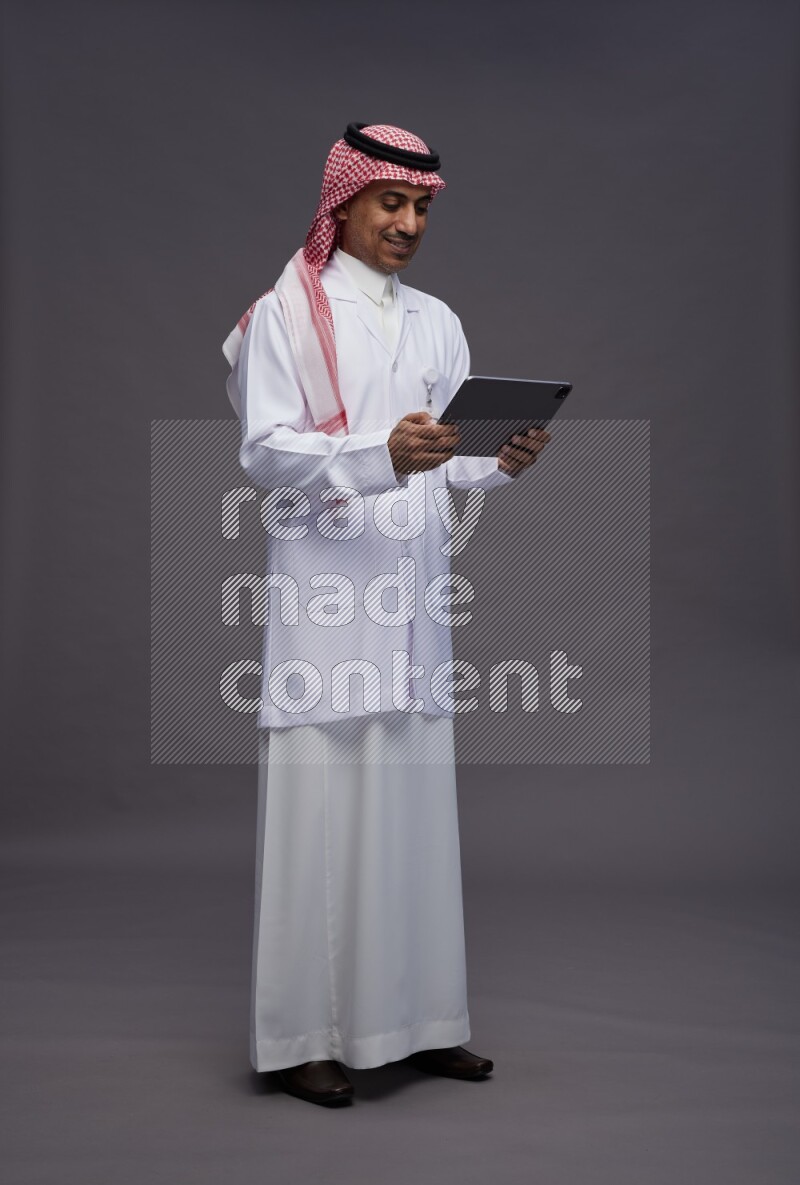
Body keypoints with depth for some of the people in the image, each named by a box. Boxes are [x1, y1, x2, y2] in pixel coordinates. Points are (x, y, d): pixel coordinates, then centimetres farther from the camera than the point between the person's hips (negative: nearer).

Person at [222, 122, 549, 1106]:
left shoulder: (437, 324, 19)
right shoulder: (286, 314, 3)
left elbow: (458, 457, 13)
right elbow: (262, 451, -10)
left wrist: (504, 459, -9)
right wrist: (382, 455, -24)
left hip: (416, 586, 5)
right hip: (324, 584, -5)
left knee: (416, 801, 6)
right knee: (318, 801, -5)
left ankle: (418, 1020, 17)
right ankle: (304, 1033, 5)